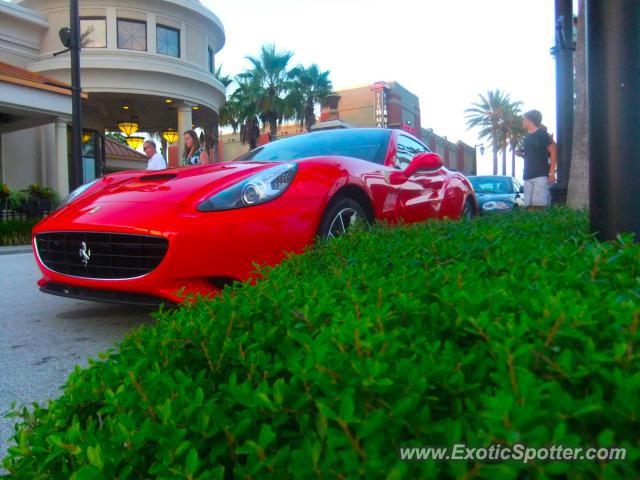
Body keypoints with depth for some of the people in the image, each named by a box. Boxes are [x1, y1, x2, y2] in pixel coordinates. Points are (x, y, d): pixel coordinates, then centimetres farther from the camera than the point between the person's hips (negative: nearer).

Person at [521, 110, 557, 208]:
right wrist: (521, 154, 6)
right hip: (528, 176, 6)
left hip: (541, 175, -6)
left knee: (540, 205, -15)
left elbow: (553, 152, -4)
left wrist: (552, 173, -11)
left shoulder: (542, 134, -1)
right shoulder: (527, 137, 19)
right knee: (529, 206, 0)